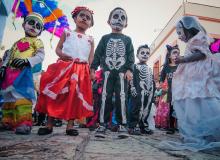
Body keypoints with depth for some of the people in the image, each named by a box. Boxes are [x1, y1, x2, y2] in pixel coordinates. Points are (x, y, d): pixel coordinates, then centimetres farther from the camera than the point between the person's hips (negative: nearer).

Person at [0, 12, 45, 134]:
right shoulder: (18, 42, 28)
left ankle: (24, 124, -23)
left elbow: (40, 56, -6)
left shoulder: (37, 41, 10)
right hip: (10, 71, 8)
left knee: (21, 95, -21)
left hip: (24, 71, -7)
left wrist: (26, 61, -20)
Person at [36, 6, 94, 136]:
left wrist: (90, 71, -3)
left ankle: (70, 125, 7)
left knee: (74, 96, -2)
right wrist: (61, 54, -12)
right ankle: (49, 124, 8)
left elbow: (91, 58, 12)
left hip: (81, 70, 1)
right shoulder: (67, 33, 13)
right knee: (55, 94, -3)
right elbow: (58, 48, 10)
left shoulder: (90, 39, 16)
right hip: (63, 67, 0)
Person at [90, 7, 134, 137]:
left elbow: (131, 56, 6)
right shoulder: (105, 38, 14)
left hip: (122, 72, 0)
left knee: (122, 97, -3)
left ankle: (122, 124, 4)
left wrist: (129, 69, -8)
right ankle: (103, 123, 4)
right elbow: (98, 54, 10)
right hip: (107, 71, 0)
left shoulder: (127, 39, 14)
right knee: (105, 97, -2)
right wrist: (93, 68, 0)